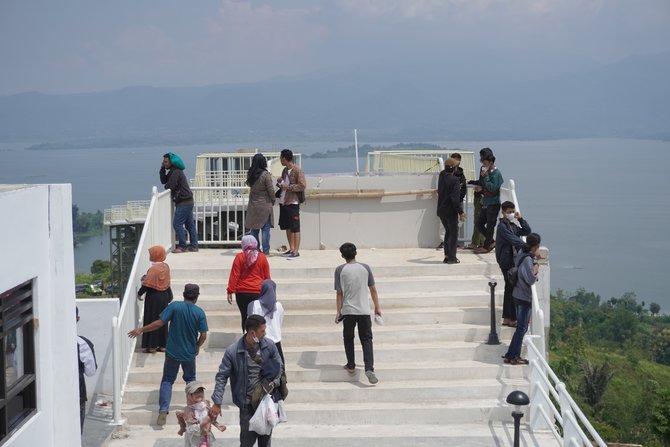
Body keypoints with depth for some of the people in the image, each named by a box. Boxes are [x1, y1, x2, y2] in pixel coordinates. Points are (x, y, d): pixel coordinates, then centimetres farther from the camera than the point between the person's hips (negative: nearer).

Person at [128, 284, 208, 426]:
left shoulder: (174, 306, -11)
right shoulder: (200, 313, -8)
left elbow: (159, 323, -15)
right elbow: (203, 336, -8)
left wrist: (141, 330, -5)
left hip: (172, 352, -1)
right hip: (190, 354, 1)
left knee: (167, 380, 9)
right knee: (190, 379, 22)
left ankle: (163, 410, -8)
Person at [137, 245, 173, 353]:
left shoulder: (153, 269, -20)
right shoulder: (166, 267, 3)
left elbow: (147, 284, -20)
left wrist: (139, 293, -6)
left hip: (153, 297, -7)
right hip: (164, 296, 7)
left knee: (151, 321, 3)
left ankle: (151, 346, 7)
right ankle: (162, 345, 20)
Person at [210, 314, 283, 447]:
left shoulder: (269, 346, -8)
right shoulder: (233, 351, -17)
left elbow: (279, 367, 6)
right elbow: (222, 377, -12)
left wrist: (273, 383, -13)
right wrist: (217, 403, -15)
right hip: (247, 403, -3)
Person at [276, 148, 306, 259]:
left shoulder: (298, 171, -11)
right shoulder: (285, 170, 13)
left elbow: (302, 186, -17)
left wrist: (288, 187, -17)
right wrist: (280, 183, 3)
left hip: (293, 203, -9)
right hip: (283, 202, 9)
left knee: (295, 228, -5)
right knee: (287, 227, 13)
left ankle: (296, 251, -4)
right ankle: (291, 249, 21)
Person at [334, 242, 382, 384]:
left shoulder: (340, 270, -5)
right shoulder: (365, 268, 1)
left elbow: (339, 293, -5)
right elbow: (373, 289, 4)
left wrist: (338, 311, 2)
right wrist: (377, 307, 13)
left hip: (348, 311, -1)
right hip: (364, 310, 1)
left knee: (348, 338, 18)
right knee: (366, 339, 4)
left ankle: (351, 366, 23)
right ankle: (369, 368, -12)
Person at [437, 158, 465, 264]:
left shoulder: (441, 177, 3)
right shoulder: (455, 180, -17)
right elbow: (455, 198, -21)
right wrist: (460, 211, -16)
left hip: (441, 210, 7)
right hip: (450, 211, -7)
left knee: (448, 232, 19)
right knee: (453, 233, 4)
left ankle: (447, 256, 19)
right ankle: (452, 257, 3)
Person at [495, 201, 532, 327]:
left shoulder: (512, 225, 16)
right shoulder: (502, 226, -12)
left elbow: (527, 232, 14)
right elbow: (514, 240, -21)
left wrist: (520, 219, 3)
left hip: (513, 261, 9)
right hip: (507, 261, -9)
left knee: (510, 289, 12)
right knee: (513, 290, -9)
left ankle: (507, 318, 17)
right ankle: (513, 319, -5)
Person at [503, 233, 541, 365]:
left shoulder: (522, 253, 3)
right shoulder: (528, 259, -23)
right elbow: (531, 279, -23)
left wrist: (535, 258, 6)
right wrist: (536, 263, -15)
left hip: (518, 295, 9)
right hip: (524, 298, -9)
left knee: (521, 326, 18)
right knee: (522, 327, 2)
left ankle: (510, 355, 24)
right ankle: (514, 357, 11)